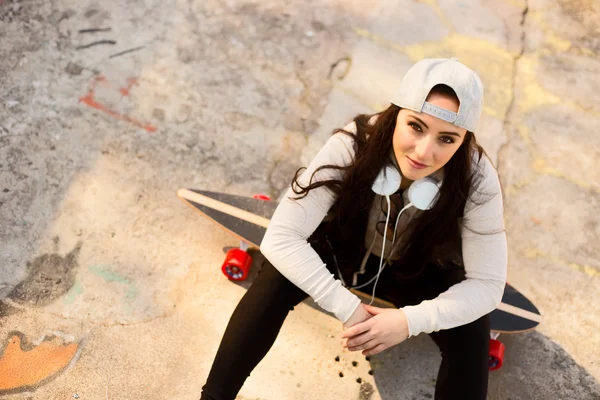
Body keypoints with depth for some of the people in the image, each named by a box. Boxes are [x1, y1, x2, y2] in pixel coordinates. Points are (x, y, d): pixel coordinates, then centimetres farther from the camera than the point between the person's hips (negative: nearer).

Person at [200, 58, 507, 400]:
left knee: (470, 329, -25)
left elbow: (487, 285, -23)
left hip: (418, 271, 1)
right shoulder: (354, 144, -33)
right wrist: (347, 307, -38)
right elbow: (281, 237, -32)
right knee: (279, 276, -28)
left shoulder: (477, 181, -30)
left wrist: (410, 320, -38)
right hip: (343, 247, 0)